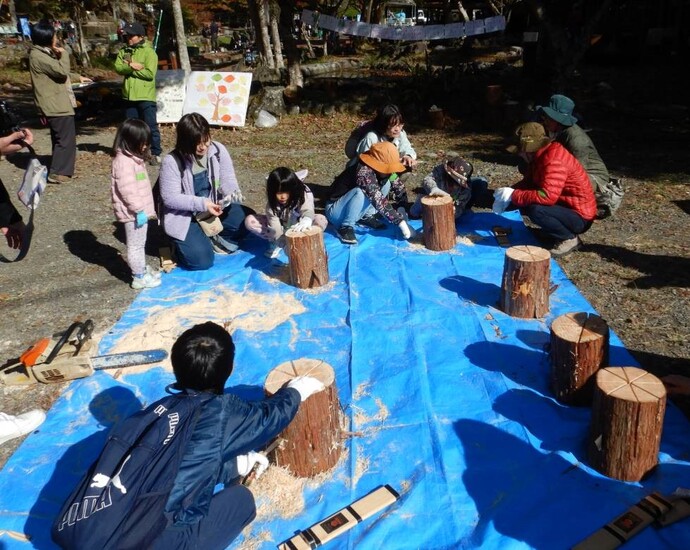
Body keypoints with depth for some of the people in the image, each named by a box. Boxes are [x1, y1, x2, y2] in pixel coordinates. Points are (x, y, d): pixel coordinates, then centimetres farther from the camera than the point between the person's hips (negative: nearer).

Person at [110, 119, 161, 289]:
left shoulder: (134, 158, 13)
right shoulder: (124, 161, -20)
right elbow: (128, 190, -25)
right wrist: (139, 210, -24)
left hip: (141, 210, 10)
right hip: (134, 213, -10)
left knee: (140, 244, 21)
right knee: (135, 245, 1)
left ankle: (143, 269, 33)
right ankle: (139, 277, 9)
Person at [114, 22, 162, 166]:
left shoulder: (149, 52, -6)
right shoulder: (123, 52, 12)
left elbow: (150, 73, -17)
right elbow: (118, 68, -2)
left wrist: (129, 69, -11)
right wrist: (132, 66, -19)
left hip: (146, 96, -6)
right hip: (129, 96, 6)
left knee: (151, 126, -2)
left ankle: (155, 153, 5)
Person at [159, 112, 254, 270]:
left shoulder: (218, 150, -10)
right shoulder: (172, 162, -21)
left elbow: (228, 180, -3)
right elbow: (170, 198, -19)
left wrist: (233, 193, -27)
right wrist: (201, 204, -29)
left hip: (213, 208, 5)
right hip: (183, 215, -4)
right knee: (201, 261, -18)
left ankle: (217, 239, 6)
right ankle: (182, 242, 15)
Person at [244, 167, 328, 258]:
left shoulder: (304, 194, -27)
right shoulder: (271, 202, -23)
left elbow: (307, 210, -47)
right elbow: (274, 225, -29)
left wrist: (307, 220, -71)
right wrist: (280, 241, -46)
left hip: (298, 229, -1)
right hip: (281, 228, 1)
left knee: (321, 220, -33)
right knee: (249, 221, -21)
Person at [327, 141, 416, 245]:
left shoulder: (379, 171, -8)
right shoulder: (364, 172, -32)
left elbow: (398, 186, 3)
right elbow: (379, 201, -38)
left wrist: (403, 207, -12)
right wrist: (400, 221, -38)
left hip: (354, 210, 8)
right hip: (335, 210, -8)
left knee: (386, 183, -3)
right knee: (361, 192, -36)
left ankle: (364, 217, 5)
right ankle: (345, 227, -18)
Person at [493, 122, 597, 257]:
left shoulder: (554, 160, -26)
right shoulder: (541, 156, 4)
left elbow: (547, 196, -35)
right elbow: (528, 183, 10)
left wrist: (513, 195, -28)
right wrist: (507, 194, -8)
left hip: (579, 216, -10)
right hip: (564, 205, 10)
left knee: (535, 210, -32)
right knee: (519, 204, 7)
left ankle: (569, 238, -8)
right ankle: (562, 231, 12)